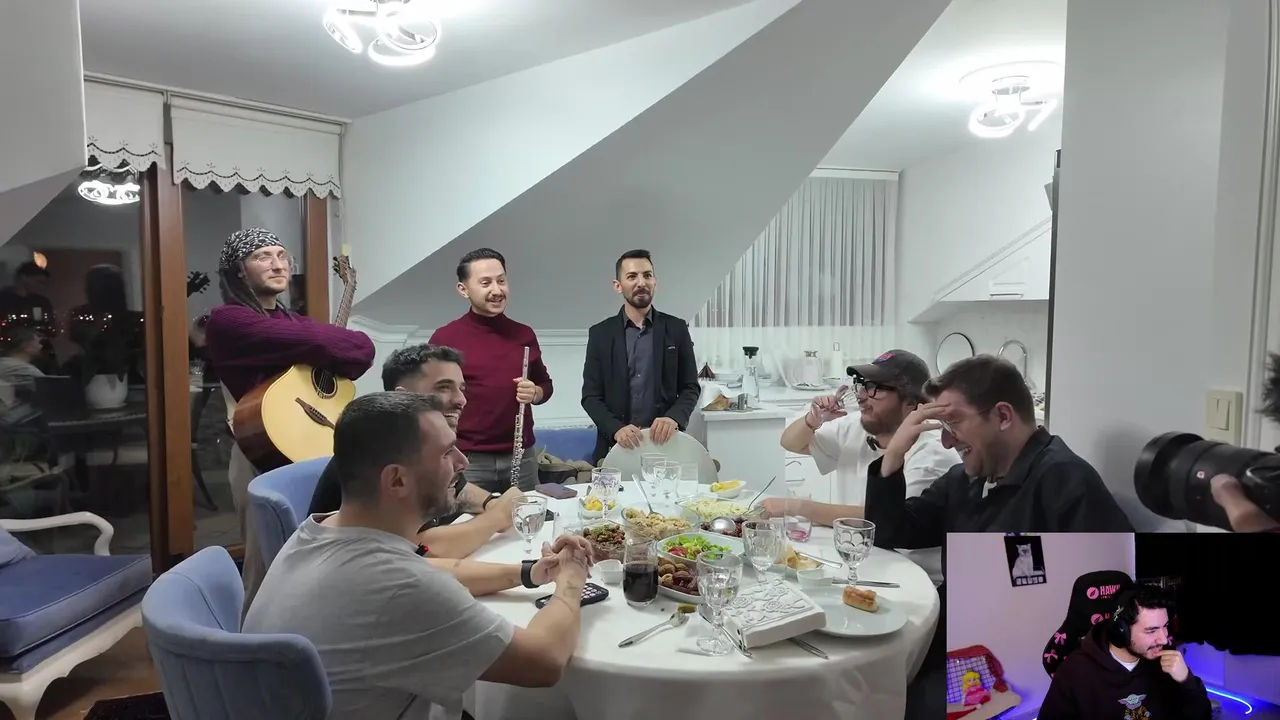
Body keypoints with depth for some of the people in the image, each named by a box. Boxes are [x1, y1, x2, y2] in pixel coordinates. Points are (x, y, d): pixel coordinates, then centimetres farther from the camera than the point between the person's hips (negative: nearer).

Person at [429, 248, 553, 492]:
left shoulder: (524, 334, 5)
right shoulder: (445, 339, -5)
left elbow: (545, 384, 17)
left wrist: (535, 393, -5)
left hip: (522, 456, 3)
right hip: (468, 460, -3)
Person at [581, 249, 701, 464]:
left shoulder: (676, 329, 3)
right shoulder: (600, 333, 2)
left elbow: (690, 387, 4)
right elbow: (591, 395, 0)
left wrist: (674, 418, -16)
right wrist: (616, 428, -17)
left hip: (664, 443, 0)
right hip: (615, 447, 0)